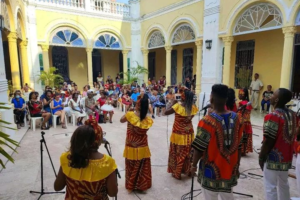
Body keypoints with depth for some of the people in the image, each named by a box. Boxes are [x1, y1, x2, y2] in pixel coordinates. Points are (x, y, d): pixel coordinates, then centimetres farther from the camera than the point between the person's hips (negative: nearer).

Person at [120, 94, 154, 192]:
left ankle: (131, 186, 35)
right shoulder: (148, 120, -12)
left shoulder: (130, 115, -18)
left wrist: (128, 112, 6)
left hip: (131, 149, -1)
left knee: (131, 169, 18)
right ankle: (142, 185, 36)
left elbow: (121, 120, 0)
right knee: (143, 169, 20)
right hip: (143, 149, 1)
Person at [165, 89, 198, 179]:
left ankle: (177, 173, 24)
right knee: (188, 153, 20)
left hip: (179, 134, -4)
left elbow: (166, 113, -12)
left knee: (177, 154, 12)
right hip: (189, 134, 4)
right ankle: (189, 171, 36)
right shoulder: (193, 108, -8)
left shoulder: (178, 106, -22)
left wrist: (173, 104, -2)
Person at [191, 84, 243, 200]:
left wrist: (194, 164, -1)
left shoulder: (208, 121, -23)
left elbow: (199, 148, -17)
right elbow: (238, 146, 4)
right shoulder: (236, 118, -5)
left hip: (212, 171, -5)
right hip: (230, 169, 6)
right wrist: (237, 165, 16)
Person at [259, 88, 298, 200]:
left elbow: (268, 141, -21)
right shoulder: (293, 115, 2)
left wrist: (261, 157, -9)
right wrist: (287, 152, 20)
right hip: (287, 158, 8)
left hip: (273, 158, -8)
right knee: (284, 184, 23)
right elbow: (293, 136, 10)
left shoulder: (273, 117, -22)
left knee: (270, 187, 5)